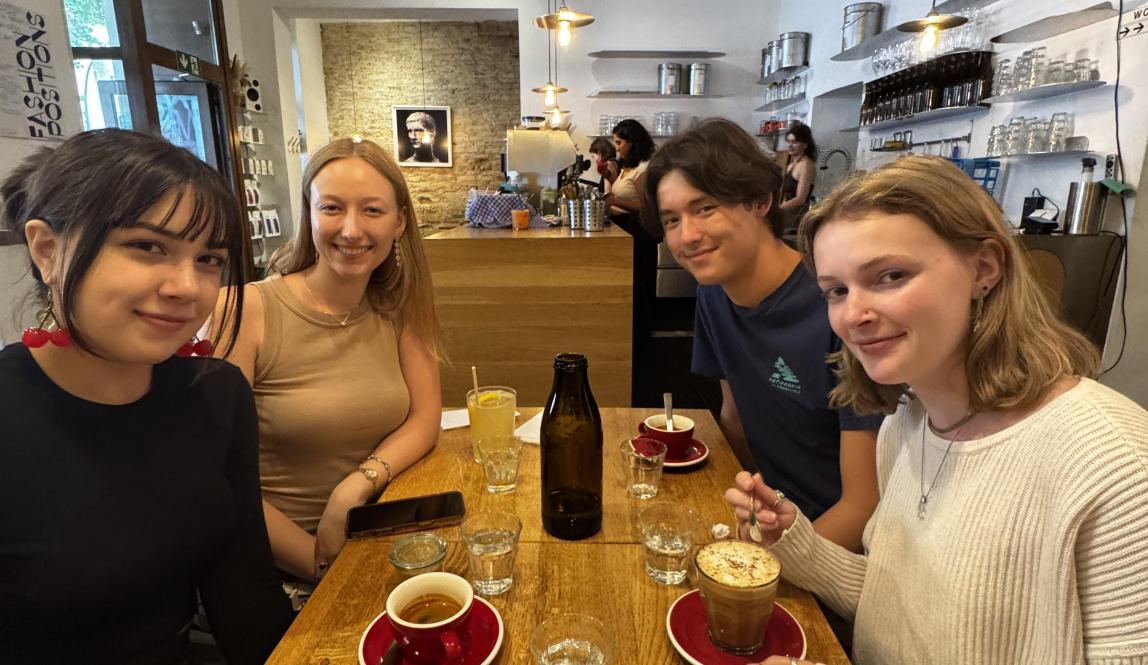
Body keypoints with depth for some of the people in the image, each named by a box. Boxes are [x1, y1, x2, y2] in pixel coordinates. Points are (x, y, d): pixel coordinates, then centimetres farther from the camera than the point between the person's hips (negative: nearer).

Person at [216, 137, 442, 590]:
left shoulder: (399, 307, 1)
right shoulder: (248, 311, -14)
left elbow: (425, 418, 0)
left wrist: (357, 485, -16)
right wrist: (324, 566, -14)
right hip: (278, 568, -4)